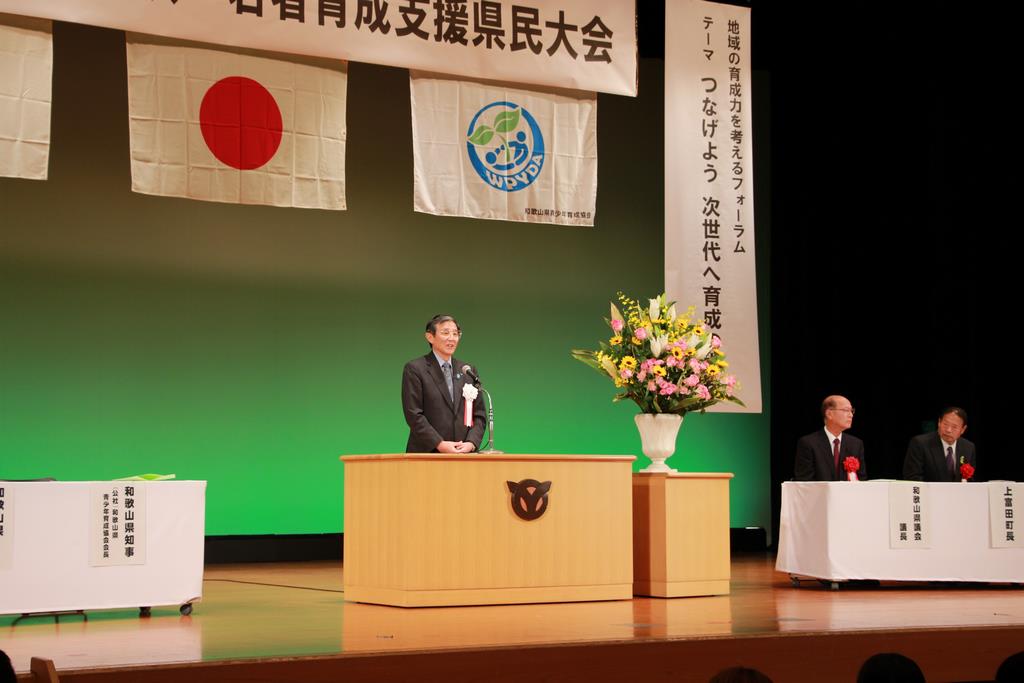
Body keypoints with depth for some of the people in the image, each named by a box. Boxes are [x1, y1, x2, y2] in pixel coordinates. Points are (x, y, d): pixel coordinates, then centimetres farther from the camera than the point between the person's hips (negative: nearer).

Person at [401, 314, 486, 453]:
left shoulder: (468, 371, 13)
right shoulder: (414, 369, 0)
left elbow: (478, 414, 11)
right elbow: (413, 414, -8)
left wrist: (471, 443, -6)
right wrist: (439, 444, -15)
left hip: (464, 453, 4)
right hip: (427, 453, -4)